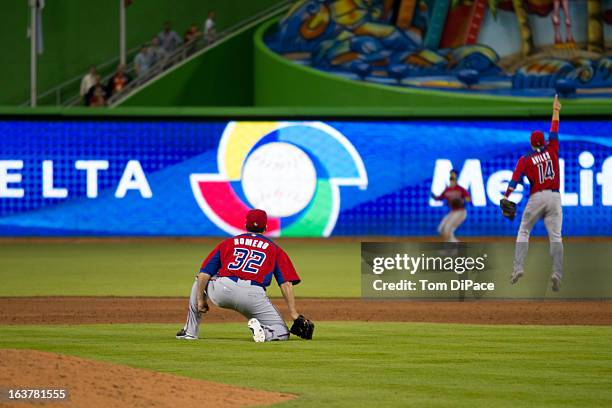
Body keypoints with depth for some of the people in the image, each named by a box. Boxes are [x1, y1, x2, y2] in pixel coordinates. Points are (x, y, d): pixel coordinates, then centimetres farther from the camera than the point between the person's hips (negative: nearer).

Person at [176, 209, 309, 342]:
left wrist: (200, 300, 21)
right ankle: (261, 331, -23)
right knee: (281, 334, 11)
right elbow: (286, 283, 9)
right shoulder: (274, 249, 21)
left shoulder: (228, 243, 24)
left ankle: (190, 331, 28)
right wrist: (293, 313, 7)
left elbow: (204, 274, 16)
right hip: (254, 296, -2)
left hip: (222, 291, 2)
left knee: (200, 282, 35)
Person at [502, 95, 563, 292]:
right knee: (555, 235, -5)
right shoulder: (551, 150, 8)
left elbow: (516, 177, -12)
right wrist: (555, 111, 33)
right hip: (554, 197, 2)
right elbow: (554, 131, 21)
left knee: (524, 231, 11)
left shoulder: (526, 159, 2)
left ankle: (518, 268, -3)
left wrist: (506, 197, -21)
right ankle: (557, 273, -18)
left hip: (536, 198, -2)